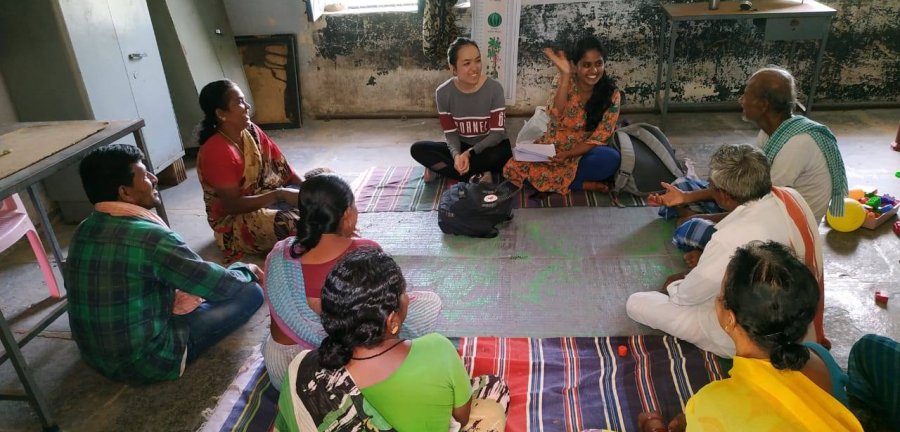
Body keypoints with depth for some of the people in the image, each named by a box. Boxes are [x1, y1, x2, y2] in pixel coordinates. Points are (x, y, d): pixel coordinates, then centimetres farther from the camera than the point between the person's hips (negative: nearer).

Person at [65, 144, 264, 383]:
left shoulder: (83, 231, -1)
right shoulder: (150, 237, -27)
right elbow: (222, 286, -19)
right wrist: (248, 271, 3)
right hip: (145, 363, -8)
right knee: (250, 292, -4)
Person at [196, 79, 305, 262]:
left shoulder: (251, 131, -1)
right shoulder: (215, 152, -24)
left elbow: (281, 165, 1)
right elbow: (233, 205, -26)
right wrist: (280, 194, -30)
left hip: (266, 197, 8)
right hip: (234, 220, -8)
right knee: (292, 224, -32)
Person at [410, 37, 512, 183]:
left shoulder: (494, 89, -17)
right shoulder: (443, 93, -10)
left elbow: (497, 133, -17)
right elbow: (450, 133, -6)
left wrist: (469, 153, -29)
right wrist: (456, 154, -28)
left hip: (489, 146, -2)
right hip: (461, 147, 2)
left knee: (501, 153, -38)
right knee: (417, 149, -18)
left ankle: (439, 167, -18)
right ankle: (479, 175, -23)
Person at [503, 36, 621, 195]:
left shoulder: (611, 94, -8)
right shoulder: (563, 80, -7)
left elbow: (600, 137, -12)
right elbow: (557, 118, -22)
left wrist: (567, 155, -26)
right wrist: (565, 74, -25)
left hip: (584, 152, -1)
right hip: (553, 147, 1)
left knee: (611, 159, -34)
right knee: (513, 170, -23)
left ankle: (557, 179, -17)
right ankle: (581, 184, -17)